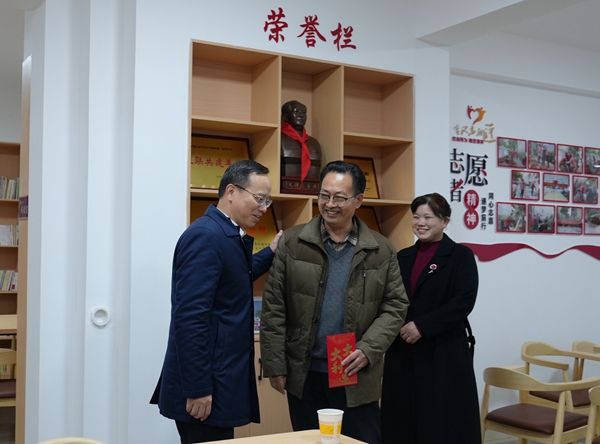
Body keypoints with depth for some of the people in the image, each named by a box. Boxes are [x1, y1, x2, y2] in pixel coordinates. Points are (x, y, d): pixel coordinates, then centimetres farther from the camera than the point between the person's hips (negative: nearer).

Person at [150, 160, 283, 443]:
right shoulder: (206, 236, -18)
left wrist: (271, 252, 19)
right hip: (205, 386, -10)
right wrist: (197, 389, -22)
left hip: (219, 381, 10)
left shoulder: (228, 234, 11)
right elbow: (190, 317, -23)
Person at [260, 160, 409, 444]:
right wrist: (275, 365, -5)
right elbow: (274, 308, -2)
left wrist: (367, 350, -12)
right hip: (303, 374, 1)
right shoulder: (291, 243, -1)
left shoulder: (381, 251, 1)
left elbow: (395, 306, 2)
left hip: (356, 376, 0)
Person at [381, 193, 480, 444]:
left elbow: (463, 302, -13)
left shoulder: (460, 255, -2)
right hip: (403, 352, 5)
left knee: (444, 423, -1)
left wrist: (422, 326, -17)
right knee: (403, 421, 7)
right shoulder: (403, 257, 13)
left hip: (443, 352, -5)